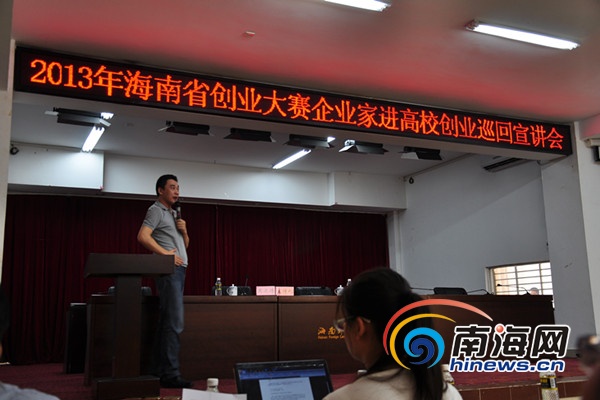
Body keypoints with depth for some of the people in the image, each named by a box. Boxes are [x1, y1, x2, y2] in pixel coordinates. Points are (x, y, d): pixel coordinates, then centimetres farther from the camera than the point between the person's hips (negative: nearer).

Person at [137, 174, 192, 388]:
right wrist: (166, 253, -19)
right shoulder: (156, 210, -1)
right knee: (174, 322, -14)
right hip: (168, 270, -9)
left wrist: (184, 230, 8)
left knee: (166, 322, 9)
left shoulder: (174, 213, 25)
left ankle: (160, 372, 13)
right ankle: (171, 374, -13)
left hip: (179, 269, 9)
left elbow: (185, 244, 28)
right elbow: (142, 236, -16)